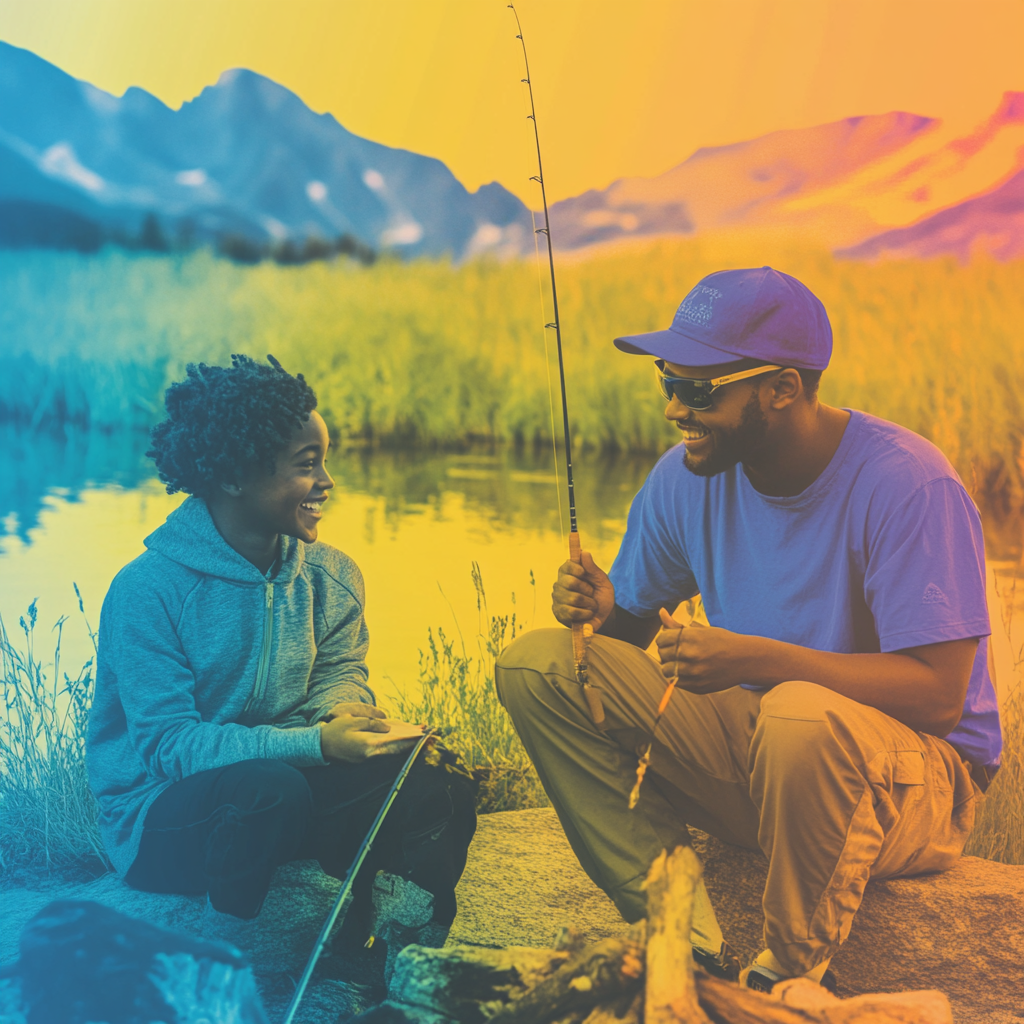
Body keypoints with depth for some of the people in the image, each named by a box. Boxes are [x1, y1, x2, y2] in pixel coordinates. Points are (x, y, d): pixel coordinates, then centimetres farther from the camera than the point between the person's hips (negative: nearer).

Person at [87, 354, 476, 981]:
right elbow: (169, 743, -21)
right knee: (271, 787, -38)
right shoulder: (147, 591, -17)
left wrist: (345, 710, -22)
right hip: (160, 816, -5)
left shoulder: (330, 576, 3)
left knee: (437, 783, -18)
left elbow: (341, 670, 5)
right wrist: (315, 743, -31)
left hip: (281, 786, 6)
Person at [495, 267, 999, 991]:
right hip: (754, 745, 6)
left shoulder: (910, 486, -21)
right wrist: (604, 611, -17)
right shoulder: (686, 478, -2)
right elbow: (635, 621, 9)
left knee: (801, 716, -42)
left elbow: (940, 697, -25)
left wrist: (755, 659, -34)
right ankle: (686, 940, -13)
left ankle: (793, 973, -14)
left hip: (922, 781, -6)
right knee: (536, 666, -9)